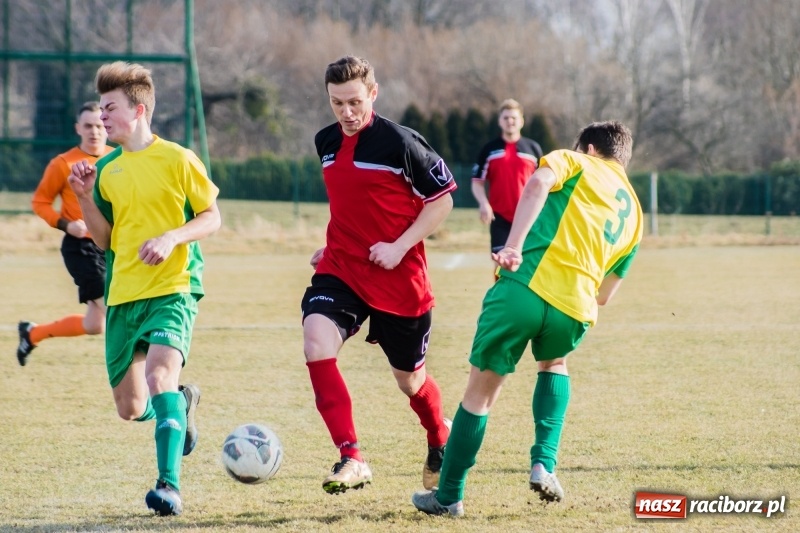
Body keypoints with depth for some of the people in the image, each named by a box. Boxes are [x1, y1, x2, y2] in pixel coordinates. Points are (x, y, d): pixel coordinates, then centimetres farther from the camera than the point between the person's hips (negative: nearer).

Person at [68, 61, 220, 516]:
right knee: (131, 409, 7)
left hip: (173, 289, -6)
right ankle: (181, 403, 40)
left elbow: (212, 218, 0)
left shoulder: (177, 159, -4)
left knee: (159, 374, -28)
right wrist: (86, 197, -1)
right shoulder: (106, 170, 10)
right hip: (124, 294, 6)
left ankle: (170, 485, -29)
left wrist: (172, 238, -17)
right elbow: (105, 240, 14)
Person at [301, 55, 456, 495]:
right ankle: (351, 458, -27)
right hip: (340, 271, 4)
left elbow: (442, 199, -8)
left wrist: (400, 247, -16)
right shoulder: (326, 143, 6)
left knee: (409, 378, 11)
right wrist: (331, 246, 13)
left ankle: (441, 444, 45)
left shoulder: (399, 143, -13)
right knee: (316, 341, -25)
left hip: (398, 278, -4)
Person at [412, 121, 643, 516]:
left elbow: (538, 184, -8)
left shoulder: (575, 162, 17)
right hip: (575, 310, 4)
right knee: (554, 364, 35)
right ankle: (544, 464, 16)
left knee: (481, 389, 11)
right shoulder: (633, 213, 28)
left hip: (527, 285, -4)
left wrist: (513, 246, -16)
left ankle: (449, 496, 16)